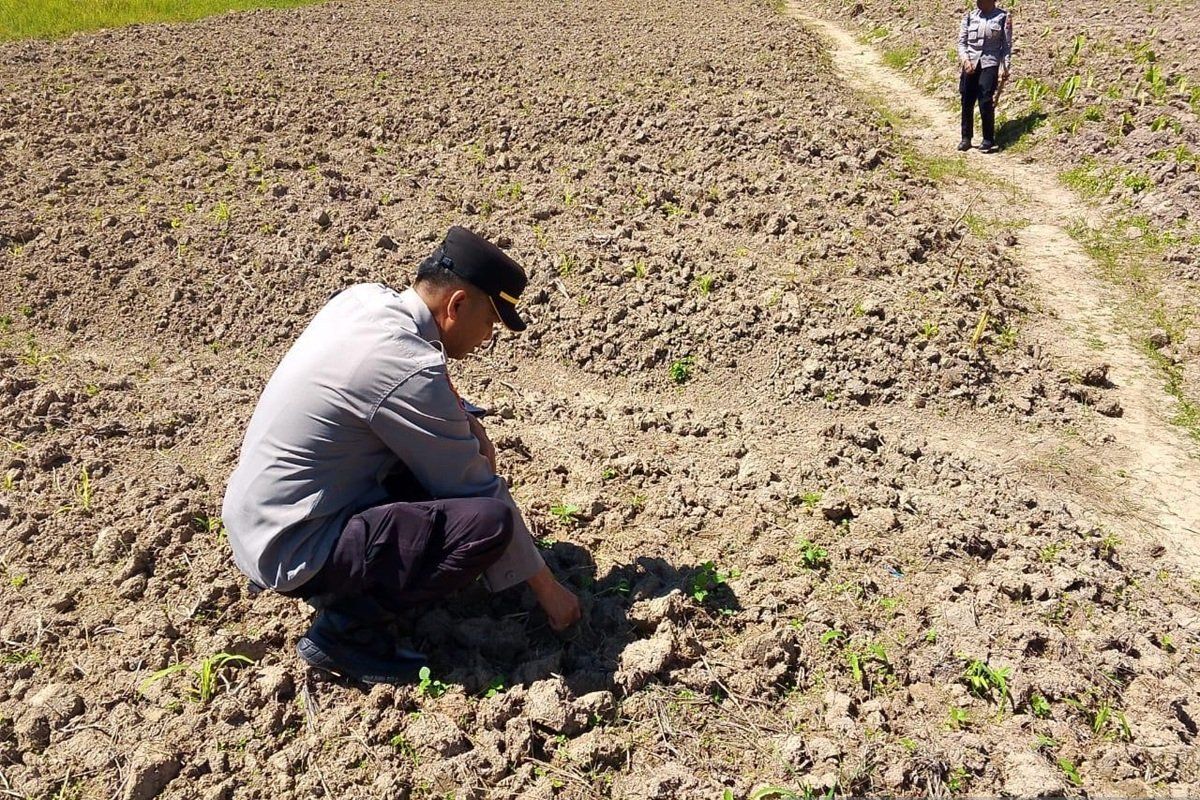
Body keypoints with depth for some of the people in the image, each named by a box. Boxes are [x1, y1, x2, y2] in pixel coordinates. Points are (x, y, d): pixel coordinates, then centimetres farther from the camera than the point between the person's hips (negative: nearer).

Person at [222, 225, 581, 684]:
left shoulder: (364, 297, -1)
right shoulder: (408, 372, -25)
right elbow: (480, 491, -16)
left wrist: (468, 423, 0)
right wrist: (545, 586, -4)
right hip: (291, 555, -9)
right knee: (488, 520, -22)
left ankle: (344, 581, 14)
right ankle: (345, 627, -7)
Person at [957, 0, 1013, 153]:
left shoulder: (1003, 17, 0)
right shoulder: (969, 17, 6)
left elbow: (1007, 45, 0)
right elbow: (961, 42, 8)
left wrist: (1005, 67, -7)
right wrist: (965, 59, -9)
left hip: (990, 64, -3)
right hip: (970, 64, 3)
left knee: (985, 102, -11)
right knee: (967, 102, 3)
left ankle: (988, 140, 1)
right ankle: (966, 138, 16)